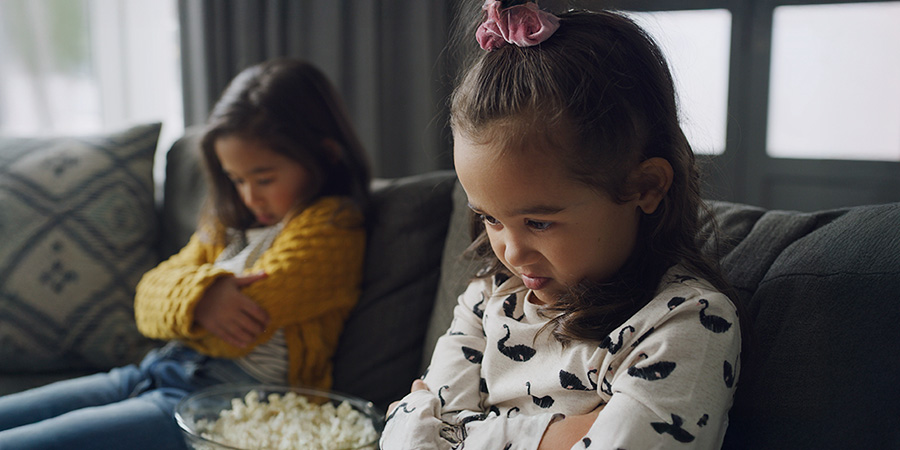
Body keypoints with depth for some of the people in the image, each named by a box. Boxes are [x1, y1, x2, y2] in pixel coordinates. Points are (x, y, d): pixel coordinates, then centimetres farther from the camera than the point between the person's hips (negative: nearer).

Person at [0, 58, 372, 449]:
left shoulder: (330, 227, -9)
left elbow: (245, 329, -17)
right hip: (155, 373, 9)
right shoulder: (232, 223, 18)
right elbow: (151, 297, 10)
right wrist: (198, 295, -14)